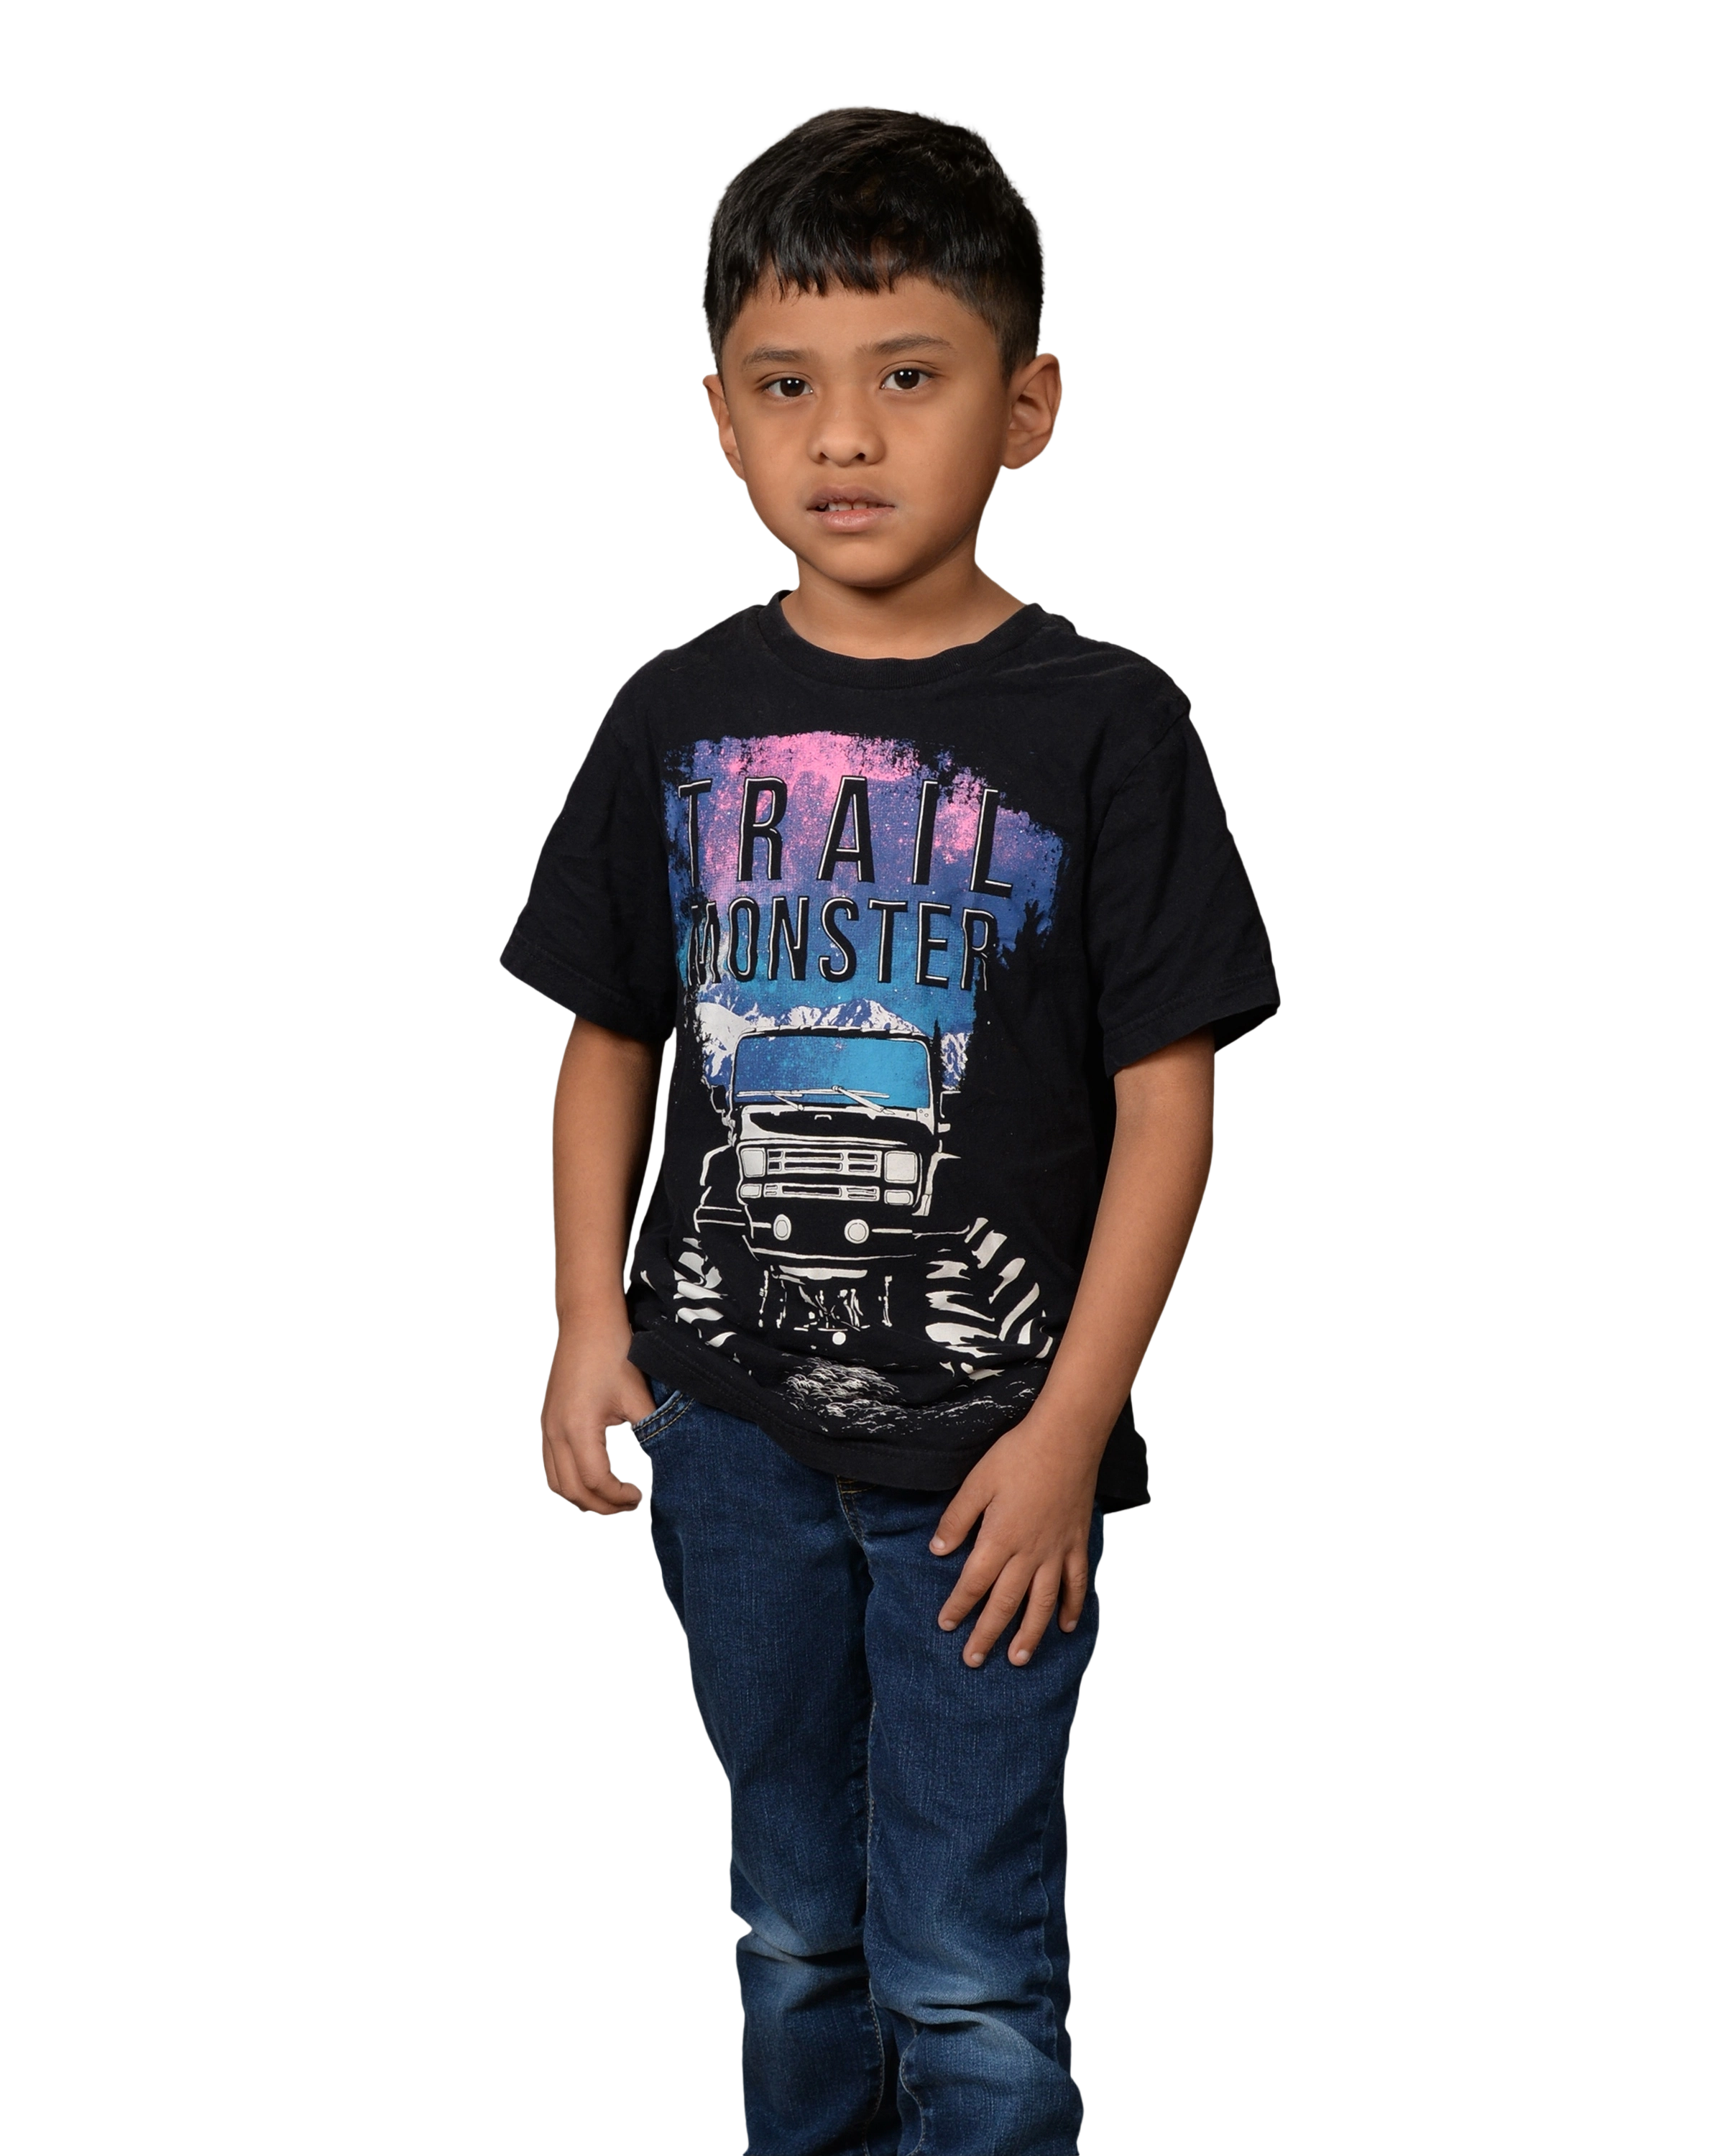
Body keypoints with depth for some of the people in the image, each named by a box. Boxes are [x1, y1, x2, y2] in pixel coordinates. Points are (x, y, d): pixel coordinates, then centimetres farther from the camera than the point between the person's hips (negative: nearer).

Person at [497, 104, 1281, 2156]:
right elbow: (610, 1041, 10)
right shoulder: (679, 716, 1)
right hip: (733, 1428, 4)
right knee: (794, 1926, 20)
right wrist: (591, 1321, -1)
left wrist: (1070, 1425, -12)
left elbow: (1166, 1093, -8)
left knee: (967, 1971, 3)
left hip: (984, 1447, -3)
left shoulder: (1105, 722, -9)